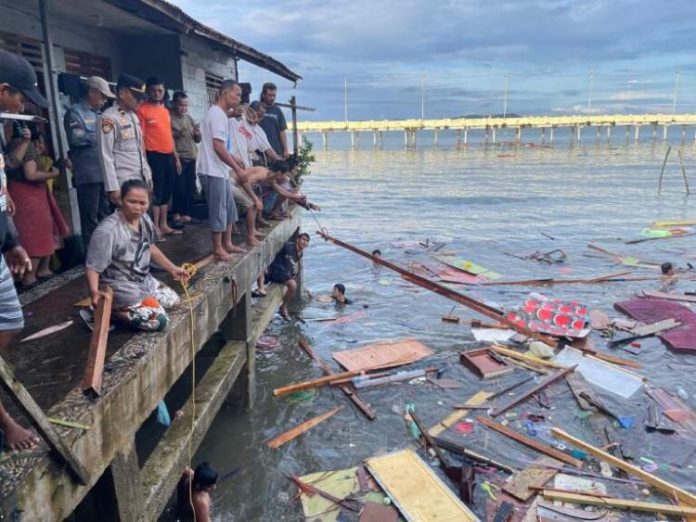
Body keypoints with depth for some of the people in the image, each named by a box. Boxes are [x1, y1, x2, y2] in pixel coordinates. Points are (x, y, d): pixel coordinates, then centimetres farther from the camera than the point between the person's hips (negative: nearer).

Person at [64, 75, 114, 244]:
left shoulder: (98, 113, 19)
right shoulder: (75, 112, -4)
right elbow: (77, 138, -19)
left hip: (105, 173, 8)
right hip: (88, 175, -8)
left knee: (105, 216, 15)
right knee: (91, 218, -1)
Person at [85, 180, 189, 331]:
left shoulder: (145, 220, -4)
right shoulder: (107, 230, -28)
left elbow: (150, 248, 14)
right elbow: (92, 267, -25)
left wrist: (172, 269, 17)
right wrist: (94, 292, -42)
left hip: (143, 279, 9)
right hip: (118, 286, -9)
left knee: (173, 300, 19)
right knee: (159, 320, -20)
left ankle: (123, 306, 13)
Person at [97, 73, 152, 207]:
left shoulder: (134, 116, 14)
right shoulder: (108, 118, -10)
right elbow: (105, 156, -13)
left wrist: (147, 175, 15)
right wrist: (112, 188, -17)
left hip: (140, 181, 8)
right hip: (123, 184, -8)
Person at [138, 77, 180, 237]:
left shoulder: (165, 110, 17)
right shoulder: (142, 109, -5)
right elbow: (140, 137, -10)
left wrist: (176, 157, 19)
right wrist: (144, 160, -16)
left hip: (169, 155, 7)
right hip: (154, 156, -7)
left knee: (167, 191, 11)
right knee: (156, 192, -4)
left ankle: (164, 225, 21)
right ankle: (156, 227, 3)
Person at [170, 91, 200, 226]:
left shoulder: (189, 118, 16)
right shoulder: (169, 118, -3)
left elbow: (198, 139, 16)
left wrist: (197, 134, -4)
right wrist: (176, 133, -20)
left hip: (191, 157, 6)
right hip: (178, 158, -6)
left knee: (191, 187, 6)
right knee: (180, 187, -7)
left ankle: (187, 213, 15)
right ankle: (176, 213, 7)